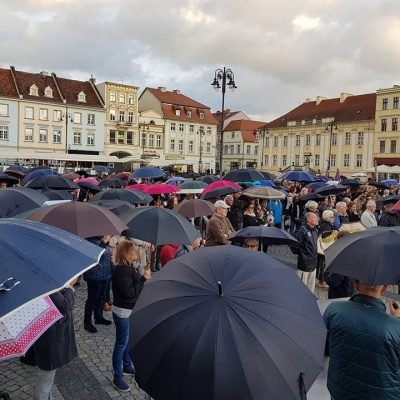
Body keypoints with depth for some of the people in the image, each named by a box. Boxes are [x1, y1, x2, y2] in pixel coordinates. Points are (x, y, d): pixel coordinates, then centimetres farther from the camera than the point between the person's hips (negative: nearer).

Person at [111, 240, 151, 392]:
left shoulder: (129, 266, 5)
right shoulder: (121, 270, -24)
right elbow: (129, 292, -27)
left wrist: (144, 278, -1)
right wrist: (143, 278, -23)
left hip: (131, 310, 9)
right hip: (123, 312, -9)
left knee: (129, 341, 22)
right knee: (121, 344, 2)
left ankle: (127, 367, 40)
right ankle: (117, 378, 15)